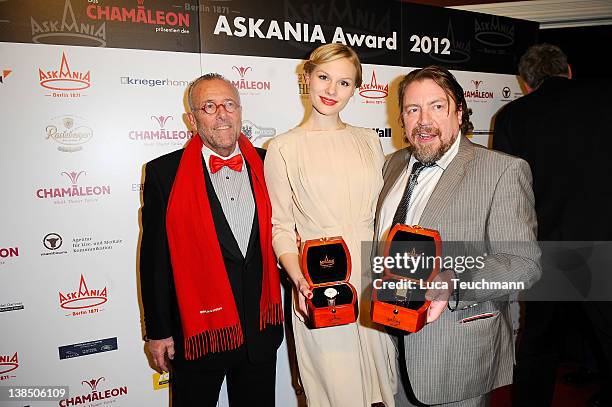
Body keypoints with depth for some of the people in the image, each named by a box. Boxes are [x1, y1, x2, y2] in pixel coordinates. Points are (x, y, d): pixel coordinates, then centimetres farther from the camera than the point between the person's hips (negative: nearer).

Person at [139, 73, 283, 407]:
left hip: (261, 329, 3)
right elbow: (154, 258, -6)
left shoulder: (266, 166, 0)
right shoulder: (165, 173, -9)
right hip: (197, 329, -2)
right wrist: (158, 331, -4)